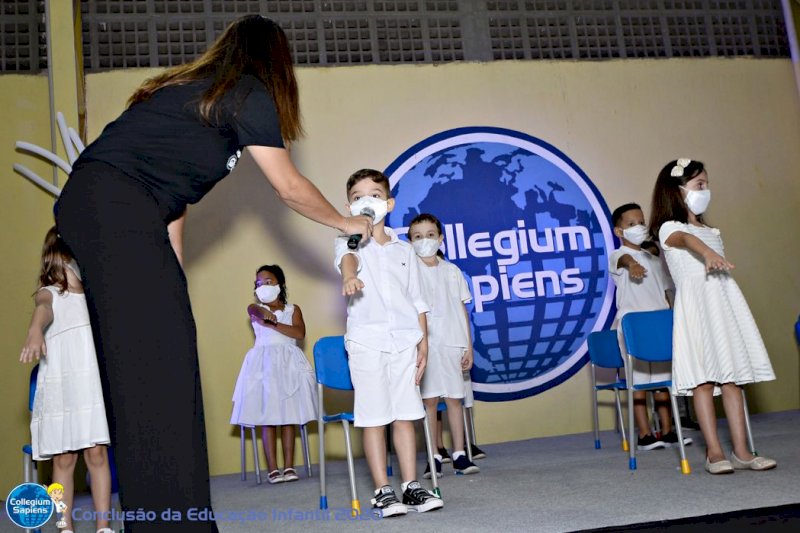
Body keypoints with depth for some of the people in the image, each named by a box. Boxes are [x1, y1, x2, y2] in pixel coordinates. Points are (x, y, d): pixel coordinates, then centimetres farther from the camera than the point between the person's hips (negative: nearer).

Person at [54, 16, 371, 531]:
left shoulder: (187, 88, 26)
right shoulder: (250, 95, 2)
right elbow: (290, 188, 7)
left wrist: (172, 275, 20)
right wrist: (345, 222, 23)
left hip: (85, 205, 9)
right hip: (117, 211, -9)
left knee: (135, 361, 8)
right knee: (160, 357, -11)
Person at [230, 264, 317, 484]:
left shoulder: (292, 309, 13)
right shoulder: (254, 309, 12)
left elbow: (300, 333, -6)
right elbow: (256, 309, -16)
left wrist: (272, 324, -12)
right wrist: (264, 311, -41)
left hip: (288, 363, 0)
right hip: (263, 364, 0)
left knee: (289, 416, -2)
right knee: (267, 416, -5)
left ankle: (289, 466, 1)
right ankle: (272, 468, -4)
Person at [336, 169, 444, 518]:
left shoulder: (404, 250, 15)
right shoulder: (349, 241, 5)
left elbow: (418, 302, 15)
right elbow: (347, 258, -21)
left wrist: (423, 343, 7)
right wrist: (350, 275, -45)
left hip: (405, 341, 3)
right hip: (366, 341, -3)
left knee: (405, 414, 5)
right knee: (374, 418, -3)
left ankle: (411, 487, 13)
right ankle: (383, 491, 5)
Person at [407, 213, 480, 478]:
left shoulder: (452, 271, 12)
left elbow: (462, 309, 12)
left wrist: (469, 346, 8)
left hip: (452, 342, 2)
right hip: (425, 344, -2)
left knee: (454, 397, 4)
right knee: (429, 399, -1)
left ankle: (459, 455, 11)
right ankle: (434, 458, 5)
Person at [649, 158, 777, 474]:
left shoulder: (711, 231, 25)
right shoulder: (669, 229, 0)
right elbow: (687, 238, -24)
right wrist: (706, 252, -44)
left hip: (724, 300, 7)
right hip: (695, 302, -6)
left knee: (732, 376, 2)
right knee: (703, 379, -8)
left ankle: (741, 451, 5)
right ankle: (714, 452, -3)